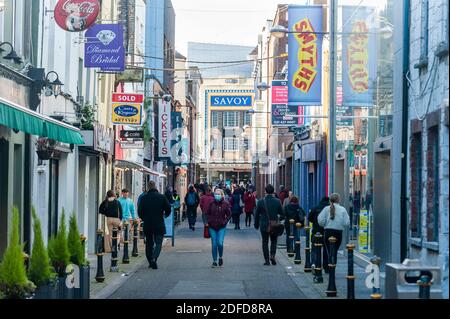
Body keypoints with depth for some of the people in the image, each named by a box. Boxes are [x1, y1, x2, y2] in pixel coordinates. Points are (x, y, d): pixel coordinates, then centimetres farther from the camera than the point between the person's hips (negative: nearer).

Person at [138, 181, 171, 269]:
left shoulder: (143, 198, -2)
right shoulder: (162, 197, -5)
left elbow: (140, 211, 1)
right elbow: (168, 209, 0)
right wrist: (165, 215, 21)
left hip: (147, 224, 2)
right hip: (159, 224, -2)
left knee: (149, 243, 14)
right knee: (158, 243, 1)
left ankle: (150, 261, 18)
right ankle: (154, 259, -20)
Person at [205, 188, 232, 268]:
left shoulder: (225, 204, -3)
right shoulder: (211, 203, 2)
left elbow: (229, 214, 4)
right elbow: (207, 213, 12)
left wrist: (225, 221, -7)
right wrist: (208, 221, -1)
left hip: (221, 227, -2)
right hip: (212, 227, 2)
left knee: (220, 243, -12)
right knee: (214, 244, 2)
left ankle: (221, 257, 15)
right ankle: (214, 261, 12)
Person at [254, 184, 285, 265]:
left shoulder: (260, 202, -7)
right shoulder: (277, 201, -6)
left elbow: (256, 215, 0)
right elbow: (282, 214, -1)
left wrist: (256, 224, 11)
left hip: (264, 226, -1)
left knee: (265, 242, 8)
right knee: (274, 241, 17)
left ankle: (267, 260, 5)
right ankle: (272, 255, -4)